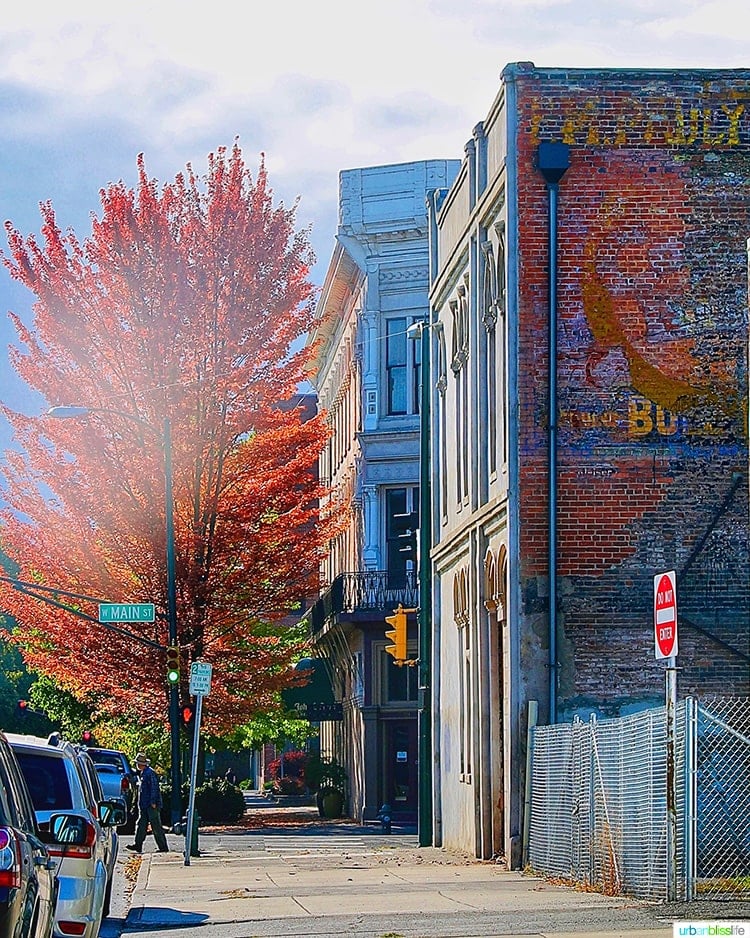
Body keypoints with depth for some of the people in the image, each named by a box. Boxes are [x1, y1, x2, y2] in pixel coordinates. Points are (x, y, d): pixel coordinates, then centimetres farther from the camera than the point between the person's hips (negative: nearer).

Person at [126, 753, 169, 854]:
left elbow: (154, 788, -19)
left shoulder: (150, 773, -14)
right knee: (141, 825, 7)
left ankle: (163, 847, -2)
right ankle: (138, 845, 8)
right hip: (144, 805, 10)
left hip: (151, 805, -10)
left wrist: (153, 802, -22)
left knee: (156, 827, -6)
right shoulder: (142, 773, 17)